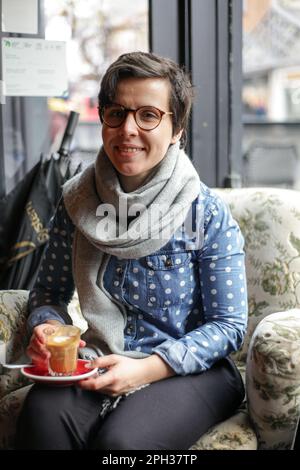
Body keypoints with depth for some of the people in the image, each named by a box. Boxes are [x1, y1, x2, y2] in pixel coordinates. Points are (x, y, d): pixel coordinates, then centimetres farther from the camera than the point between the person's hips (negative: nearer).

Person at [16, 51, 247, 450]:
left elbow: (230, 325, -7)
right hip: (99, 362, 3)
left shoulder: (208, 214, -7)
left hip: (189, 371, -2)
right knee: (41, 416, -31)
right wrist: (46, 327, -11)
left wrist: (146, 370, -20)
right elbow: (49, 291, 14)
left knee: (120, 439, -34)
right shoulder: (77, 201, 3)